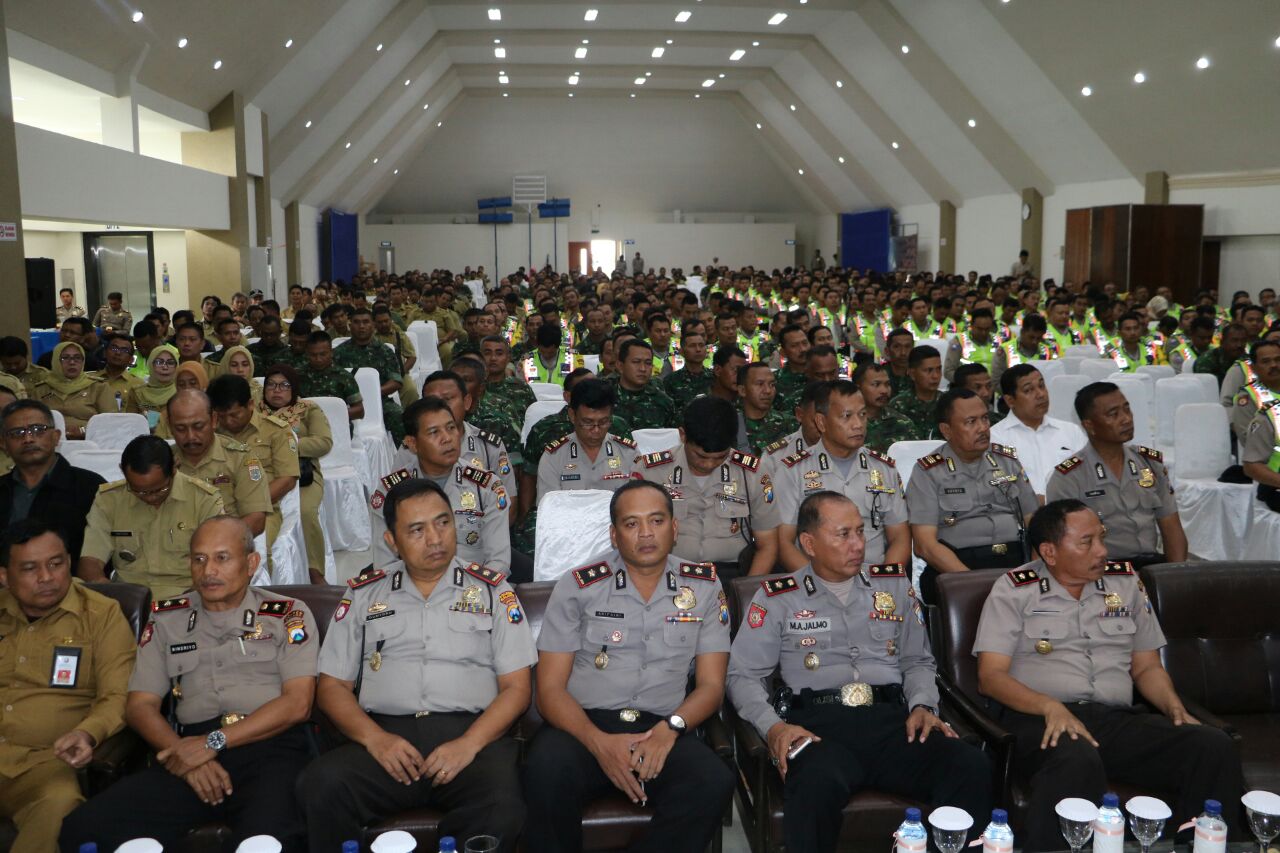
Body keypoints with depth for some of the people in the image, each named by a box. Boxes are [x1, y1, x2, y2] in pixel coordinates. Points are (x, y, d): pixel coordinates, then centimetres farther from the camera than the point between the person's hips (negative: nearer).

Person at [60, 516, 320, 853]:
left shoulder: (288, 614, 10)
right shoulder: (166, 619, 21)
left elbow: (298, 703, -1)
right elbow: (140, 705, 14)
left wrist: (214, 741, -9)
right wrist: (183, 752, -6)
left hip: (271, 748, -3)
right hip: (189, 749, 4)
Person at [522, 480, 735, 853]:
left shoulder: (704, 587, 7)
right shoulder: (577, 586, 3)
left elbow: (711, 685, 6)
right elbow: (550, 689, 0)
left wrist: (670, 728, -16)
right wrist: (599, 742, -19)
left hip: (661, 730, 1)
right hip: (583, 724, -1)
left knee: (714, 783, -30)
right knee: (547, 773, -34)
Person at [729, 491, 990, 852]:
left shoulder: (895, 584, 20)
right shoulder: (777, 598, 10)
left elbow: (918, 661, 24)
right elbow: (744, 675, 8)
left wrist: (923, 705, 4)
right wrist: (773, 726, -9)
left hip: (890, 719, 3)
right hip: (818, 724, -3)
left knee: (971, 766, -27)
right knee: (819, 782, -40)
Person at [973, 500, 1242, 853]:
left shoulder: (1125, 582, 18)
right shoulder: (1014, 590, 4)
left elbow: (1146, 666, 23)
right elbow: (990, 676, -3)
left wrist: (1174, 706, 2)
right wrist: (1050, 707, -20)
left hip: (1118, 718, 5)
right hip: (1040, 719, -4)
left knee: (1214, 746, -22)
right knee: (1079, 760, -39)